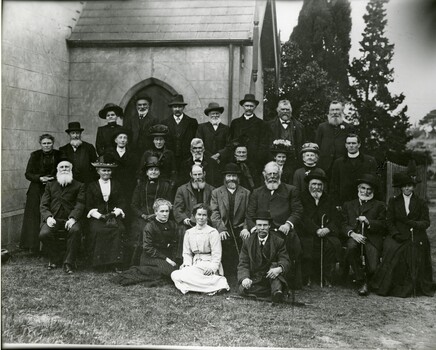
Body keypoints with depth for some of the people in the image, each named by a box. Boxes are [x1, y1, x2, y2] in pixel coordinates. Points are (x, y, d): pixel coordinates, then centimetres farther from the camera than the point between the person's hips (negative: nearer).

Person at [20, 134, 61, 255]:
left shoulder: (59, 155, 2)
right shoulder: (35, 156, 2)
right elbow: (28, 174, 2)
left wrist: (53, 178, -11)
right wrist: (40, 178, -14)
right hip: (36, 191, 0)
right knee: (35, 218, 0)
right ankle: (34, 247, 9)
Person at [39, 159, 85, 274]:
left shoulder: (79, 186, 13)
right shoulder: (50, 185, 20)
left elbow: (80, 204, 0)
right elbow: (43, 205, 11)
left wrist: (73, 218, -19)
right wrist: (48, 217, -11)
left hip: (69, 220, -2)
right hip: (53, 219, 2)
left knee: (76, 230, -34)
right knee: (44, 233, -28)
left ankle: (68, 262, -21)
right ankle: (55, 259, -2)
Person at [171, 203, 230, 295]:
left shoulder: (213, 232, -1)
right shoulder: (189, 233, 15)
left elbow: (216, 254, -5)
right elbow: (187, 253, 15)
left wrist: (212, 267, -19)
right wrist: (187, 264, -3)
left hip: (208, 264, -6)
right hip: (195, 264, 6)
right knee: (174, 275, -21)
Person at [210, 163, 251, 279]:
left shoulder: (246, 193, 13)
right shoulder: (216, 193, 11)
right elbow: (214, 214, 1)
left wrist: (246, 228, -10)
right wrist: (221, 229, -11)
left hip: (240, 233, 1)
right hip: (223, 234, 0)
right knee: (225, 263, -3)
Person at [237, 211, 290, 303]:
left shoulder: (279, 241, 1)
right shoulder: (248, 242, 5)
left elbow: (285, 261, -8)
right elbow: (243, 264, -1)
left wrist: (279, 269, -33)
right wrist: (245, 278, -23)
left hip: (271, 277, -1)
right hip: (254, 280, 1)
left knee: (274, 265, -28)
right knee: (242, 290, -27)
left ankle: (277, 291, -44)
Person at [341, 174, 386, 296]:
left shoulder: (379, 205, 20)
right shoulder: (348, 205, 23)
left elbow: (382, 225, 7)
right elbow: (344, 225, 10)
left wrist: (368, 221, -11)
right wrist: (352, 233, -12)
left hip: (372, 238, -1)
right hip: (354, 237, 1)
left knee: (373, 268, -24)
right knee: (351, 247, -37)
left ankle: (367, 280, 16)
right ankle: (361, 282, -21)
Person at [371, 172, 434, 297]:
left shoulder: (421, 203, 14)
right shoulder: (393, 201, 14)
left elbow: (426, 222, 6)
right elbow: (389, 221, 7)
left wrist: (414, 224, -15)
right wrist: (396, 234, -9)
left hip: (416, 237, 0)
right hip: (398, 235, 0)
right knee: (391, 249, -26)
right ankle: (386, 286, -16)